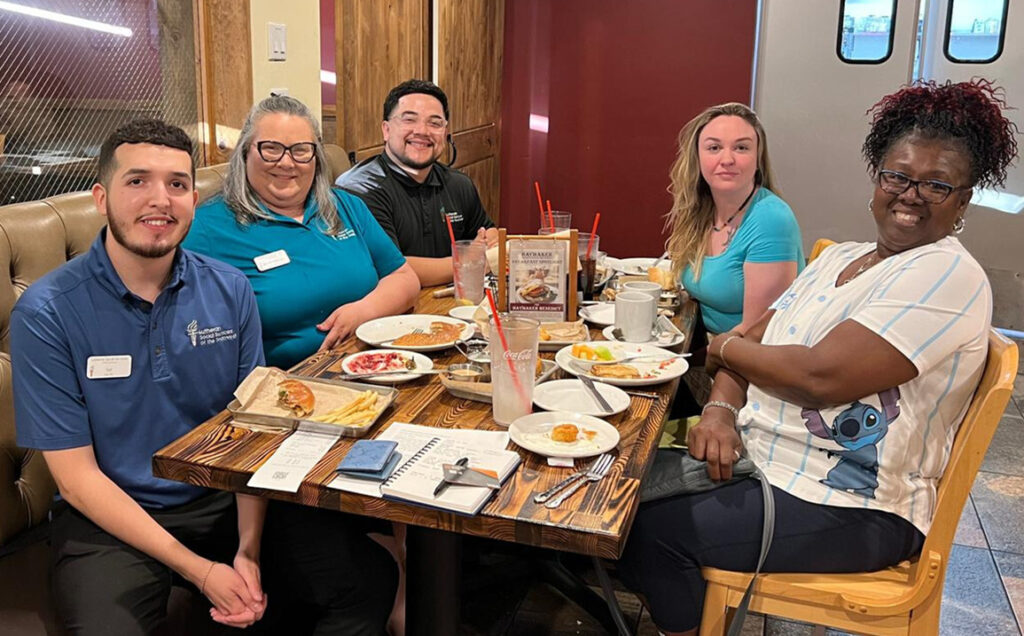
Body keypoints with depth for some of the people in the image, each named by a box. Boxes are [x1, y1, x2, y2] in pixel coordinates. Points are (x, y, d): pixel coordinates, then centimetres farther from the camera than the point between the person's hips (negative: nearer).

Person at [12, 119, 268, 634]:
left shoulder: (229, 291, -1)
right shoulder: (46, 313, -11)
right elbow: (76, 476, -10)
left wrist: (249, 549, -15)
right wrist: (198, 570, -16)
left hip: (223, 503, 3)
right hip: (109, 519, -2)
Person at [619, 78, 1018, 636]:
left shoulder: (947, 276, -16)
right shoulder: (838, 258, 12)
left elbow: (820, 375, -25)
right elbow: (755, 338, 9)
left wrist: (727, 347, -8)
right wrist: (721, 409, -12)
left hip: (851, 510, -8)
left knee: (652, 530, -15)